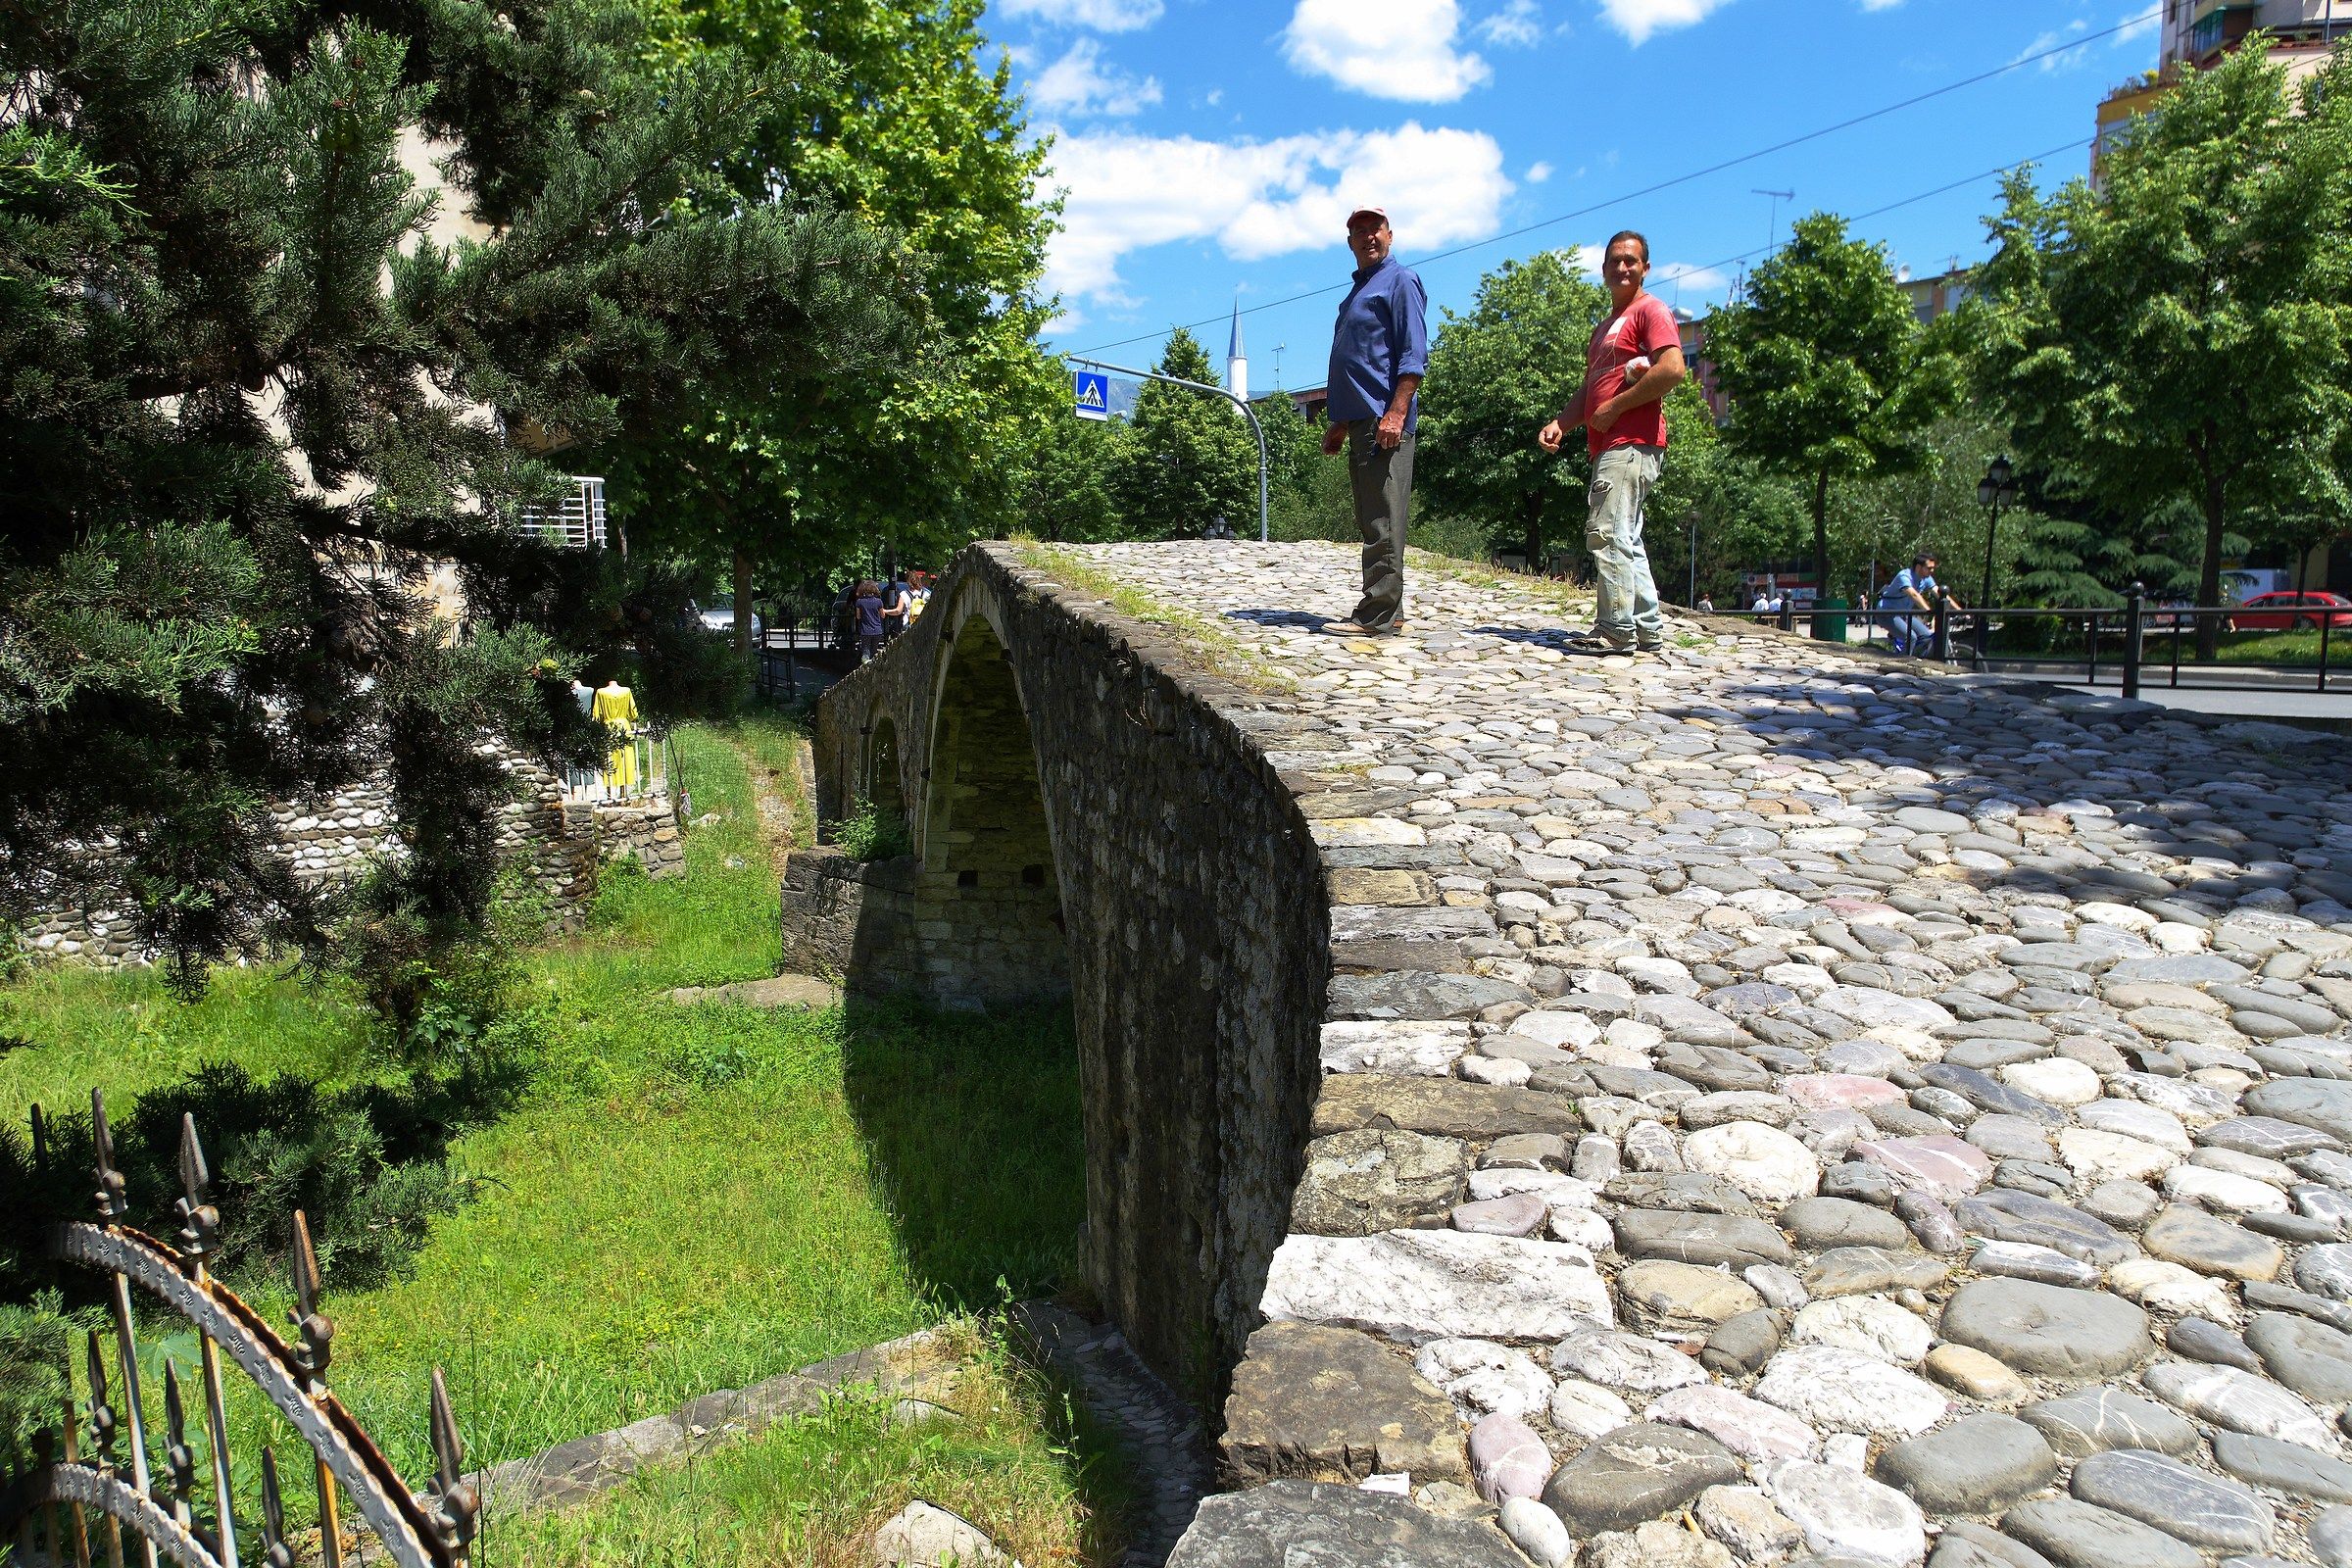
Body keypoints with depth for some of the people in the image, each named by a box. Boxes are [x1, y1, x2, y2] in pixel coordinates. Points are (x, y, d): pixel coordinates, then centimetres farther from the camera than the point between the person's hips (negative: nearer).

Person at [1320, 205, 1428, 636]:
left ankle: (1377, 615, -10)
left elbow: (1414, 356, -12)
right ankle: (1388, 611, 15)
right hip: (1360, 422, 10)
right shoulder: (1357, 290, 25)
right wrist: (1339, 424, 25)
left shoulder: (1400, 281, -2)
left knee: (1383, 520, -10)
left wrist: (1397, 412, -22)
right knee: (1371, 520, 10)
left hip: (1385, 421, -10)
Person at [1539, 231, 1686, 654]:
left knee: (1607, 532, -15)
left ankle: (1616, 630, -13)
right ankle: (1648, 630, 15)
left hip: (1631, 444, -10)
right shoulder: (1605, 326, 27)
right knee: (1624, 540, 10)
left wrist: (1615, 407, -14)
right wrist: (1560, 424, 7)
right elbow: (1590, 389, 25)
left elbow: (1673, 369, -17)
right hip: (1609, 446, 10)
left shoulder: (1651, 310, -2)